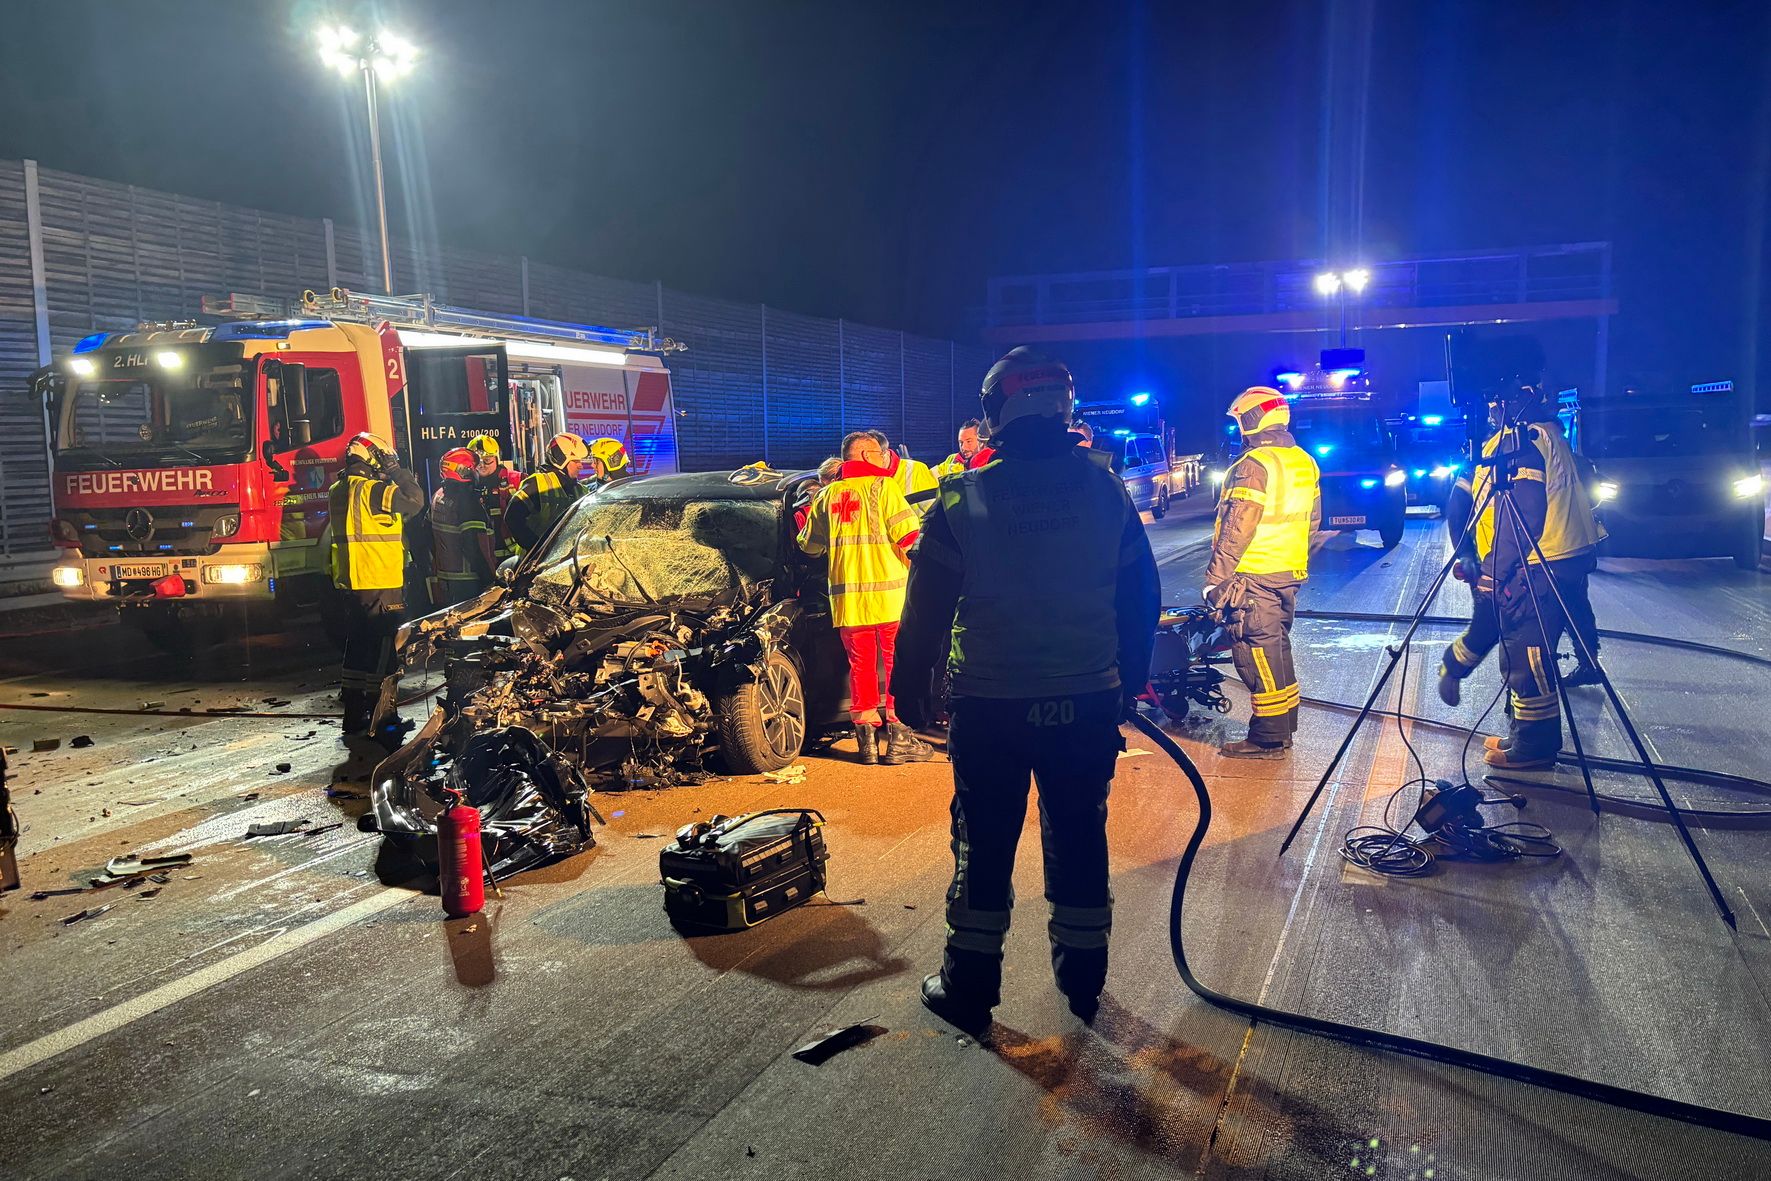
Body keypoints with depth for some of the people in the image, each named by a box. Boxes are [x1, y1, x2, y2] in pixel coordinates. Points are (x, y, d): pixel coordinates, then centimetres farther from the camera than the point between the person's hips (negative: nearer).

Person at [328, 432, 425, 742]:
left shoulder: (338, 492, 12)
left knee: (358, 646, 15)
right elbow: (414, 501, -21)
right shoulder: (373, 490, -15)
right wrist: (399, 472, -6)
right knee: (383, 649, -3)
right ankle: (383, 719, -1)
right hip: (381, 584, -9)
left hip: (350, 582, 9)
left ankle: (354, 717, 20)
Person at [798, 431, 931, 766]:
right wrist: (913, 569, 2)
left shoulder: (828, 494, 10)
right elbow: (907, 536, -13)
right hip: (887, 591, -4)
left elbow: (810, 544, 17)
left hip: (847, 594, 4)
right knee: (894, 663, 5)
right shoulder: (882, 486, -4)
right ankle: (896, 737, 7)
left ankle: (866, 738, 12)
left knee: (860, 664, 11)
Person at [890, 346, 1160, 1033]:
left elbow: (927, 608, -7)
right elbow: (1142, 597, 6)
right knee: (1079, 839, 16)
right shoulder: (1105, 490, -1)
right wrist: (1129, 681, 18)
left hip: (990, 706, -2)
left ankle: (969, 989, 21)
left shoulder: (963, 500, -8)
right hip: (1087, 704, 2)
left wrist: (910, 688, 5)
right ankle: (1083, 981, 29)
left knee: (985, 845, 10)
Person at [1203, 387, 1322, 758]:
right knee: (1277, 648, 17)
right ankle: (1283, 730, 25)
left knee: (1257, 653, -4)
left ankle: (1267, 740, 0)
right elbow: (1312, 519, 17)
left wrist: (1215, 577, -16)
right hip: (1290, 573, 9)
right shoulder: (1304, 462, 11)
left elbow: (1236, 529, -20)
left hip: (1254, 575, -9)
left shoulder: (1254, 465, -16)